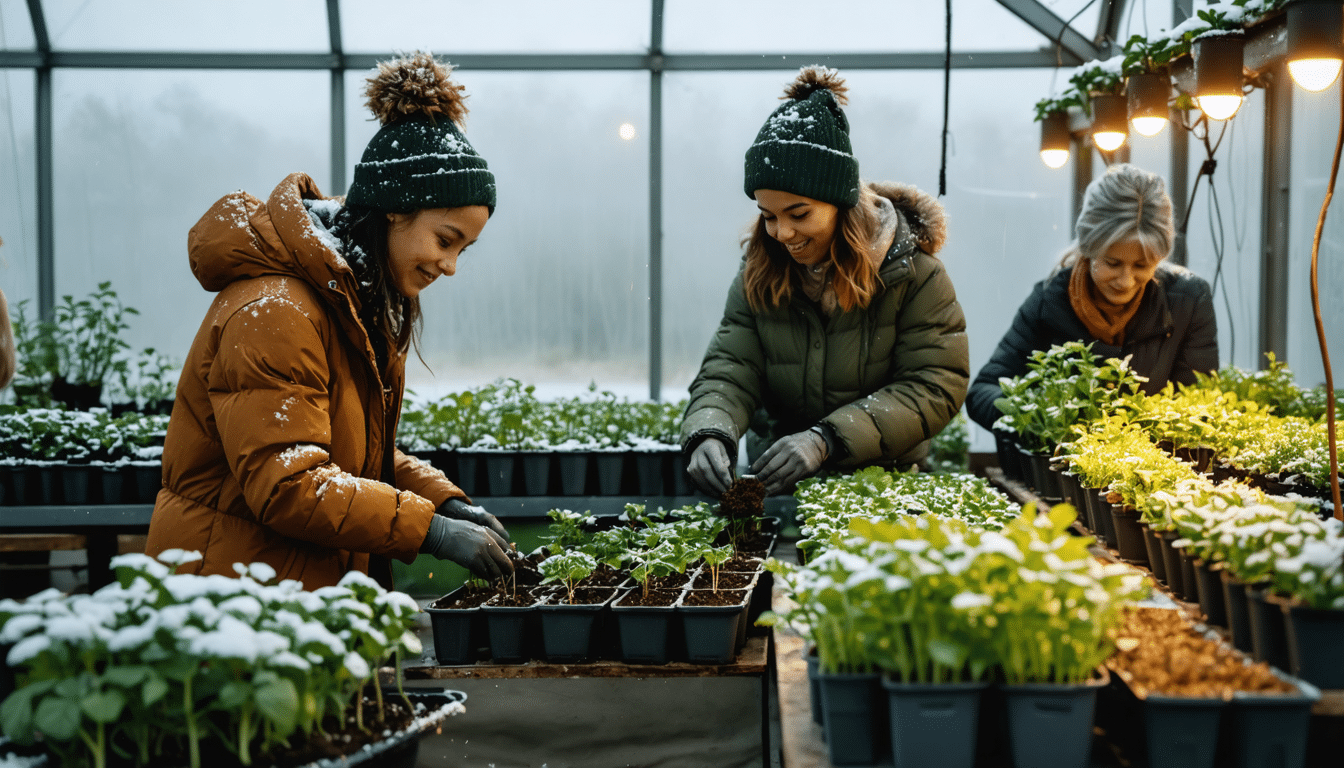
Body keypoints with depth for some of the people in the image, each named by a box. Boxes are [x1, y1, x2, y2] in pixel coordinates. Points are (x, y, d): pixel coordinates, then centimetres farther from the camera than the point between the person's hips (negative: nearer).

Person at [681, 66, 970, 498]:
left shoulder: (912, 269, -6)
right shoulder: (758, 275, 3)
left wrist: (827, 439, -23)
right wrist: (708, 433, -26)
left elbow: (935, 387, -11)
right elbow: (728, 371, -2)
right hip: (774, 480, 5)